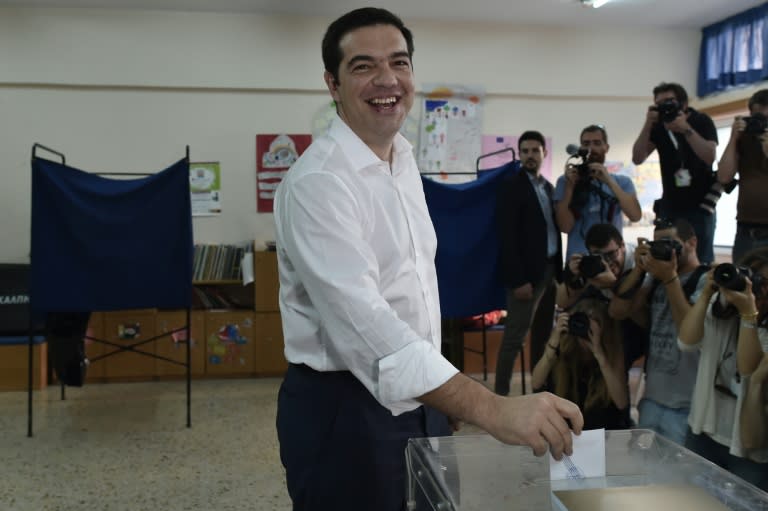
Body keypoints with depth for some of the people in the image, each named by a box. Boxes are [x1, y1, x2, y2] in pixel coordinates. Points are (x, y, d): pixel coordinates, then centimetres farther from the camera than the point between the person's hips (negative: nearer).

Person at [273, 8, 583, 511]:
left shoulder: (405, 157, 5)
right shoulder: (318, 181, -22)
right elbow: (364, 321, -33)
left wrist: (447, 395, 15)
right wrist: (492, 410, -41)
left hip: (421, 397, 8)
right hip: (346, 409, -7)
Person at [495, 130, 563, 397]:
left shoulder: (548, 186, 14)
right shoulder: (511, 186, -8)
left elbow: (553, 228, 13)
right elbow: (507, 236, -14)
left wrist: (559, 269, 5)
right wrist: (518, 279, -18)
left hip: (550, 268, 7)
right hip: (527, 271, -7)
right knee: (515, 336, -5)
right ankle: (500, 393, 2)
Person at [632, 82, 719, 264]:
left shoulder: (702, 121, -5)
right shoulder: (658, 127, 2)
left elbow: (710, 157, -19)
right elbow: (637, 159, -9)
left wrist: (686, 128, -24)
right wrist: (648, 124, -17)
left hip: (700, 206, -3)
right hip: (670, 207, 3)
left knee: (701, 261, -4)